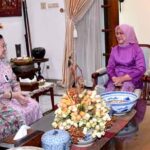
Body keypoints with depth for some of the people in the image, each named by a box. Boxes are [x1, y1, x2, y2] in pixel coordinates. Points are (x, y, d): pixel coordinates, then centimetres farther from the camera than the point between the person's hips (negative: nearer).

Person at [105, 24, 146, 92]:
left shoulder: (136, 49, 0)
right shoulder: (114, 49, 13)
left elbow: (141, 69, -7)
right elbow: (110, 67, 9)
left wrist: (123, 78, -16)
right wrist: (114, 78, -13)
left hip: (131, 79, -3)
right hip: (115, 78, 3)